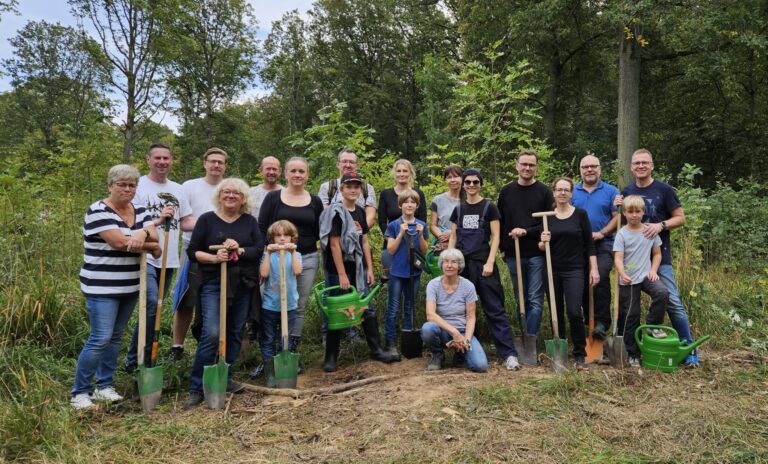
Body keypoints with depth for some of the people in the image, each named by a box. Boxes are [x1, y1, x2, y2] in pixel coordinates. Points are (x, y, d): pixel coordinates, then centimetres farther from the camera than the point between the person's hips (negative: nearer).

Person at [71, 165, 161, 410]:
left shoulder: (140, 212, 8)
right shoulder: (98, 212, -13)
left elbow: (154, 237, -6)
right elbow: (120, 243, -24)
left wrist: (143, 234, -28)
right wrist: (151, 246, -12)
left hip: (130, 286, 7)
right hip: (102, 287, -7)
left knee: (115, 336, 14)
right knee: (100, 339, -8)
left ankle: (105, 386, 25)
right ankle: (80, 392, 7)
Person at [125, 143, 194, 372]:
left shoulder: (178, 190, 15)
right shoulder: (138, 186, -4)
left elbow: (186, 222, 13)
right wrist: (157, 220, -21)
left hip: (168, 260, 6)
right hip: (145, 258, -6)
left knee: (153, 309, 13)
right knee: (152, 304, -21)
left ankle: (144, 359, 25)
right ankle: (134, 359, -6)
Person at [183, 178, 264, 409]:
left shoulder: (250, 221, 9)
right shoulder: (207, 219, 1)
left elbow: (260, 249, 2)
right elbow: (192, 251, -1)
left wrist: (240, 249, -16)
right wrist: (214, 258, -18)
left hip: (243, 285, 4)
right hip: (213, 284, -3)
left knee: (235, 333, 10)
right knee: (211, 333, -13)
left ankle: (224, 378, 26)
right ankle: (197, 388, -3)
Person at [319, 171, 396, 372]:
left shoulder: (360, 212, 10)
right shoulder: (336, 212, -12)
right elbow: (334, 244, -15)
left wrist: (370, 268, 8)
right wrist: (341, 274, -18)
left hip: (358, 267, 7)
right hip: (338, 268, -6)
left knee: (368, 309, 11)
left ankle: (376, 349, 24)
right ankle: (331, 357, 14)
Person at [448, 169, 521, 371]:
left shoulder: (489, 207, 2)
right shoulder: (458, 209, 12)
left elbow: (495, 237, -2)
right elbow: (453, 237, 14)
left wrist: (490, 262, -11)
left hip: (483, 264, -4)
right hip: (461, 264, 4)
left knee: (495, 309, -5)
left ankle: (508, 353, -3)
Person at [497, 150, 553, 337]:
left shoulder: (544, 192, 0)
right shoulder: (506, 191, 8)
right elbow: (499, 222, 11)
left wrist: (526, 231, -15)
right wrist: (502, 247, 5)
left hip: (537, 254, -3)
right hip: (513, 254, 3)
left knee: (535, 300, -2)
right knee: (521, 300, 11)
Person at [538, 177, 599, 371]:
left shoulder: (580, 214, 1)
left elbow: (589, 244, 2)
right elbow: (541, 248, 10)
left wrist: (594, 269, -4)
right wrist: (543, 242, -13)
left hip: (574, 270, -2)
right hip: (552, 271, 2)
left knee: (574, 312, -14)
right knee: (556, 314, 7)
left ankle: (580, 355, 1)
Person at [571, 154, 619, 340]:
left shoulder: (611, 191, 5)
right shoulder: (573, 192, 11)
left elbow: (617, 217, -1)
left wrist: (601, 233, -13)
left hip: (603, 244, -3)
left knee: (601, 279, -21)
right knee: (582, 283, 6)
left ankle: (601, 321, -13)